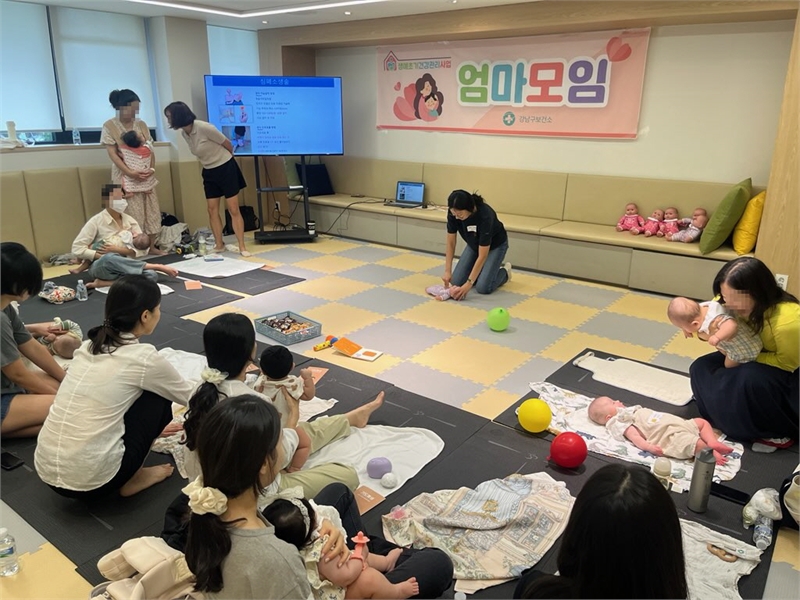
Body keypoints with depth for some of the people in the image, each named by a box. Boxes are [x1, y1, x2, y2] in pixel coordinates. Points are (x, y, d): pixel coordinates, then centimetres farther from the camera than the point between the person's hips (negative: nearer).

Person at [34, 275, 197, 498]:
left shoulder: (89, 345, 9)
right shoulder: (143, 357, -11)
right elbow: (191, 397, 8)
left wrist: (153, 426, 40)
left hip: (47, 471, 7)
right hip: (91, 481, -7)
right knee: (158, 398, 8)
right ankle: (130, 480, 13)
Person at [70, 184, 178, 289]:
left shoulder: (130, 220, 3)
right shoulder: (96, 221, -7)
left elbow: (143, 249, -4)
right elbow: (77, 248, -11)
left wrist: (119, 250, -18)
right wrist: (104, 257, -20)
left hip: (122, 267, 3)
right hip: (100, 267, -3)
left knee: (151, 275, -28)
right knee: (110, 258, -42)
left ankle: (107, 283, -25)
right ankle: (157, 266, -27)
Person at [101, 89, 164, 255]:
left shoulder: (141, 124, 9)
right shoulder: (109, 126, -5)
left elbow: (149, 149, 8)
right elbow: (113, 154, -10)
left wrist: (151, 168, -7)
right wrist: (130, 172, -20)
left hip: (145, 175, 5)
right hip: (125, 177, -5)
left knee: (152, 209, 5)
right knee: (132, 213, -7)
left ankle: (152, 246, 16)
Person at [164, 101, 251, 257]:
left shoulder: (204, 128, -24)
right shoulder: (184, 133, 0)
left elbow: (227, 143, -12)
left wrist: (225, 159, 7)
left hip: (225, 168, -7)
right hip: (209, 172, 7)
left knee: (233, 209, -4)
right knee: (212, 210, 6)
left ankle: (242, 247, -1)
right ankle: (219, 244, 16)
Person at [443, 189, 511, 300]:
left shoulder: (485, 215, -41)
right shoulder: (453, 213, -27)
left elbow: (482, 256, -36)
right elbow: (451, 243, -16)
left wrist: (469, 284, -39)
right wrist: (447, 271, -24)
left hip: (495, 245, -5)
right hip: (473, 244, 5)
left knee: (483, 287, -19)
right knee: (456, 281, -9)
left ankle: (504, 271, 10)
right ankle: (478, 270, 17)